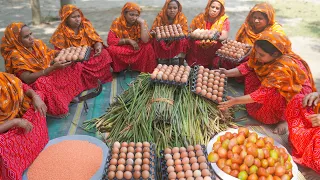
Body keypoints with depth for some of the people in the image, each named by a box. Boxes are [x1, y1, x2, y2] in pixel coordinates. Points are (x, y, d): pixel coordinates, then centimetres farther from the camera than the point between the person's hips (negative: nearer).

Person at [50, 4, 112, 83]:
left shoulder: (86, 25, 0)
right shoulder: (61, 33, -7)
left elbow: (96, 40, 0)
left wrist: (98, 46, -25)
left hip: (89, 54, 3)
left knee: (103, 54, -21)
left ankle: (102, 78, -2)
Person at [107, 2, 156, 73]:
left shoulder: (140, 23, -10)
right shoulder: (117, 23, -12)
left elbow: (145, 40, -24)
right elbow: (110, 40, -19)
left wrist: (142, 23, -27)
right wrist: (128, 40, -23)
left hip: (137, 50, 1)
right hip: (121, 50, 0)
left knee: (148, 47, -27)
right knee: (111, 49, -30)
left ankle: (145, 71, -6)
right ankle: (117, 70, -2)